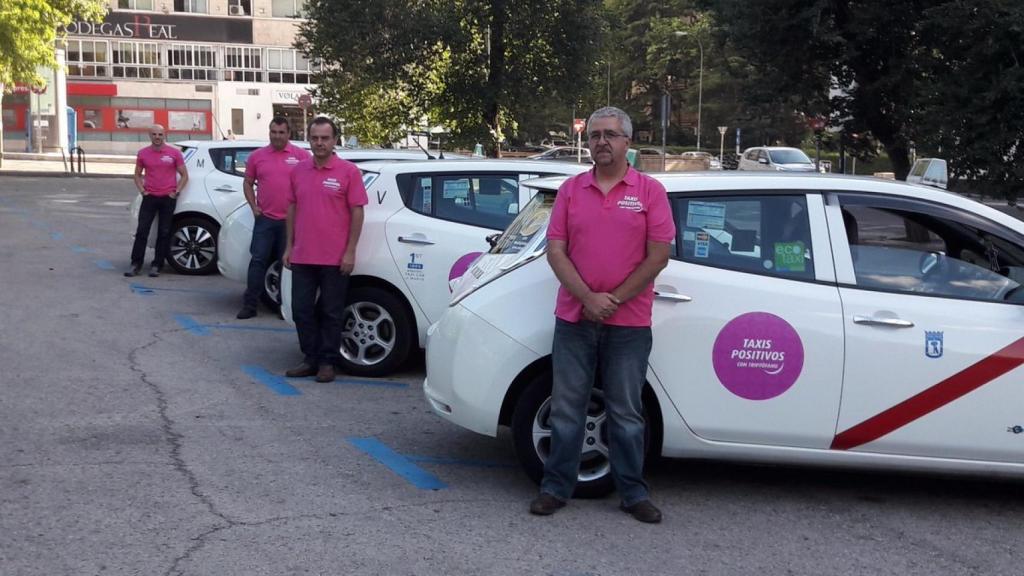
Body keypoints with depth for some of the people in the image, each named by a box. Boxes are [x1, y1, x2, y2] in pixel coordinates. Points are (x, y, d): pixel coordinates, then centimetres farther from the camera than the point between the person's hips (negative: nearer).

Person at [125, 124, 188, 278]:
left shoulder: (174, 153, 0)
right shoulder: (143, 153, 5)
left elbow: (184, 175, 6)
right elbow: (137, 175, 16)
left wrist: (176, 192, -4)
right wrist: (142, 190, 1)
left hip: (168, 198, -1)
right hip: (150, 197, 1)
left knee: (164, 233, 3)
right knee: (142, 231, -3)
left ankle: (157, 265, 10)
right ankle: (136, 264, 2)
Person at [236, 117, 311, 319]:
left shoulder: (301, 155, -1)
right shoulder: (257, 156, 6)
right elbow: (248, 183, 14)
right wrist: (253, 206, 2)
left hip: (291, 220, -1)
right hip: (265, 219, 1)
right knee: (258, 261, 0)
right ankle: (249, 304, 4)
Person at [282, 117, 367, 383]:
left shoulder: (348, 171, -5)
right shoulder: (298, 171, 9)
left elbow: (357, 212, -6)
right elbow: (292, 208, 15)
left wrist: (350, 252, -10)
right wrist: (289, 246, 10)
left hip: (335, 259, -4)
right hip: (302, 257, 5)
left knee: (331, 313, 4)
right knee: (302, 310, 8)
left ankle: (328, 362, 15)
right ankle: (310, 359, 21)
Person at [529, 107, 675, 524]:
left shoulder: (650, 191, 0)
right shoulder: (571, 190, 5)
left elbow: (658, 255, -5)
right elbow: (555, 251, 0)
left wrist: (614, 300, -10)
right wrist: (587, 298, -12)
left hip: (629, 324, -2)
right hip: (573, 319, 2)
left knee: (626, 413, 8)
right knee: (566, 409, 7)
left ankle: (633, 493, 17)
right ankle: (557, 487, 18)